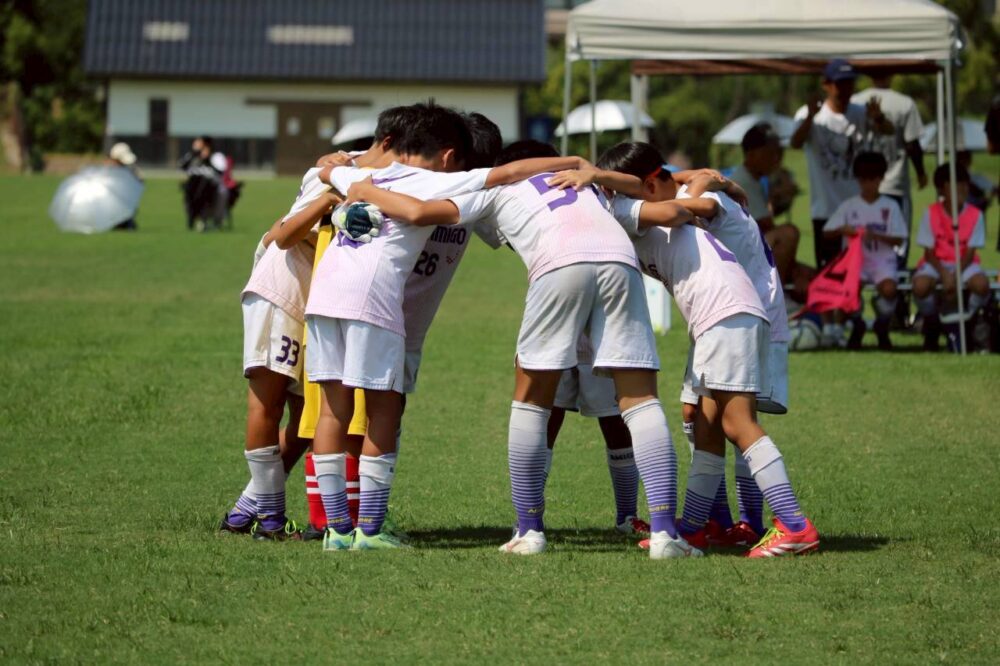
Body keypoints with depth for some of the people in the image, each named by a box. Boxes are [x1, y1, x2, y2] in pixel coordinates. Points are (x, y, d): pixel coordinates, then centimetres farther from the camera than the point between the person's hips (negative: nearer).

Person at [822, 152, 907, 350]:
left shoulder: (890, 206, 5)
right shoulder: (849, 206, 8)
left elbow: (898, 238, 0)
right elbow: (827, 232, 6)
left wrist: (877, 236, -17)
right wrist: (842, 230, -15)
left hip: (882, 259, -1)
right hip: (854, 259, 1)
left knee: (889, 288, -33)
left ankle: (882, 327, -1)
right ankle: (856, 325, 2)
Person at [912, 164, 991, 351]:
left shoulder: (975, 215, -8)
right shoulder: (931, 213, -9)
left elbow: (970, 253, -7)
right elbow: (929, 252, -7)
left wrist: (956, 277, -23)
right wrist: (944, 275, -24)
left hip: (964, 264, 1)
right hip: (936, 262, -1)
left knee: (982, 285, -33)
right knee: (920, 286, -34)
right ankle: (932, 323, 0)